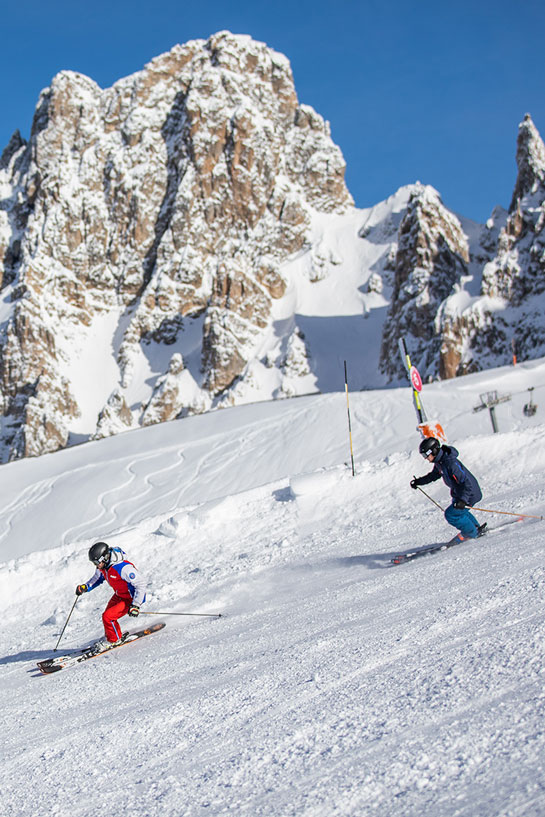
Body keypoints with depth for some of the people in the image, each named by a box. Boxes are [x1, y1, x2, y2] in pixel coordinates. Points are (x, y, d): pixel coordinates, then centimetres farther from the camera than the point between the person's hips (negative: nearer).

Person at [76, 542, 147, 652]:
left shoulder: (123, 568, -36)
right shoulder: (102, 566, -10)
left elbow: (141, 583, -29)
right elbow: (98, 578, 14)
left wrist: (135, 605, -29)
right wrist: (86, 587, -3)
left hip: (131, 599, -8)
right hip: (119, 595, 8)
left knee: (108, 617, -14)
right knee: (107, 615, 13)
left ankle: (114, 640, 11)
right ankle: (109, 637, 40)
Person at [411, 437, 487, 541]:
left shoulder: (451, 463, -34)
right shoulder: (439, 462, -3)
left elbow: (467, 483, -35)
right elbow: (434, 475, 19)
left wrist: (462, 500, -44)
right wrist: (418, 481, 14)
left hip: (470, 493, -10)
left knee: (451, 514, -10)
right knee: (459, 511, 28)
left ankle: (471, 533, 8)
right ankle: (476, 528, 43)